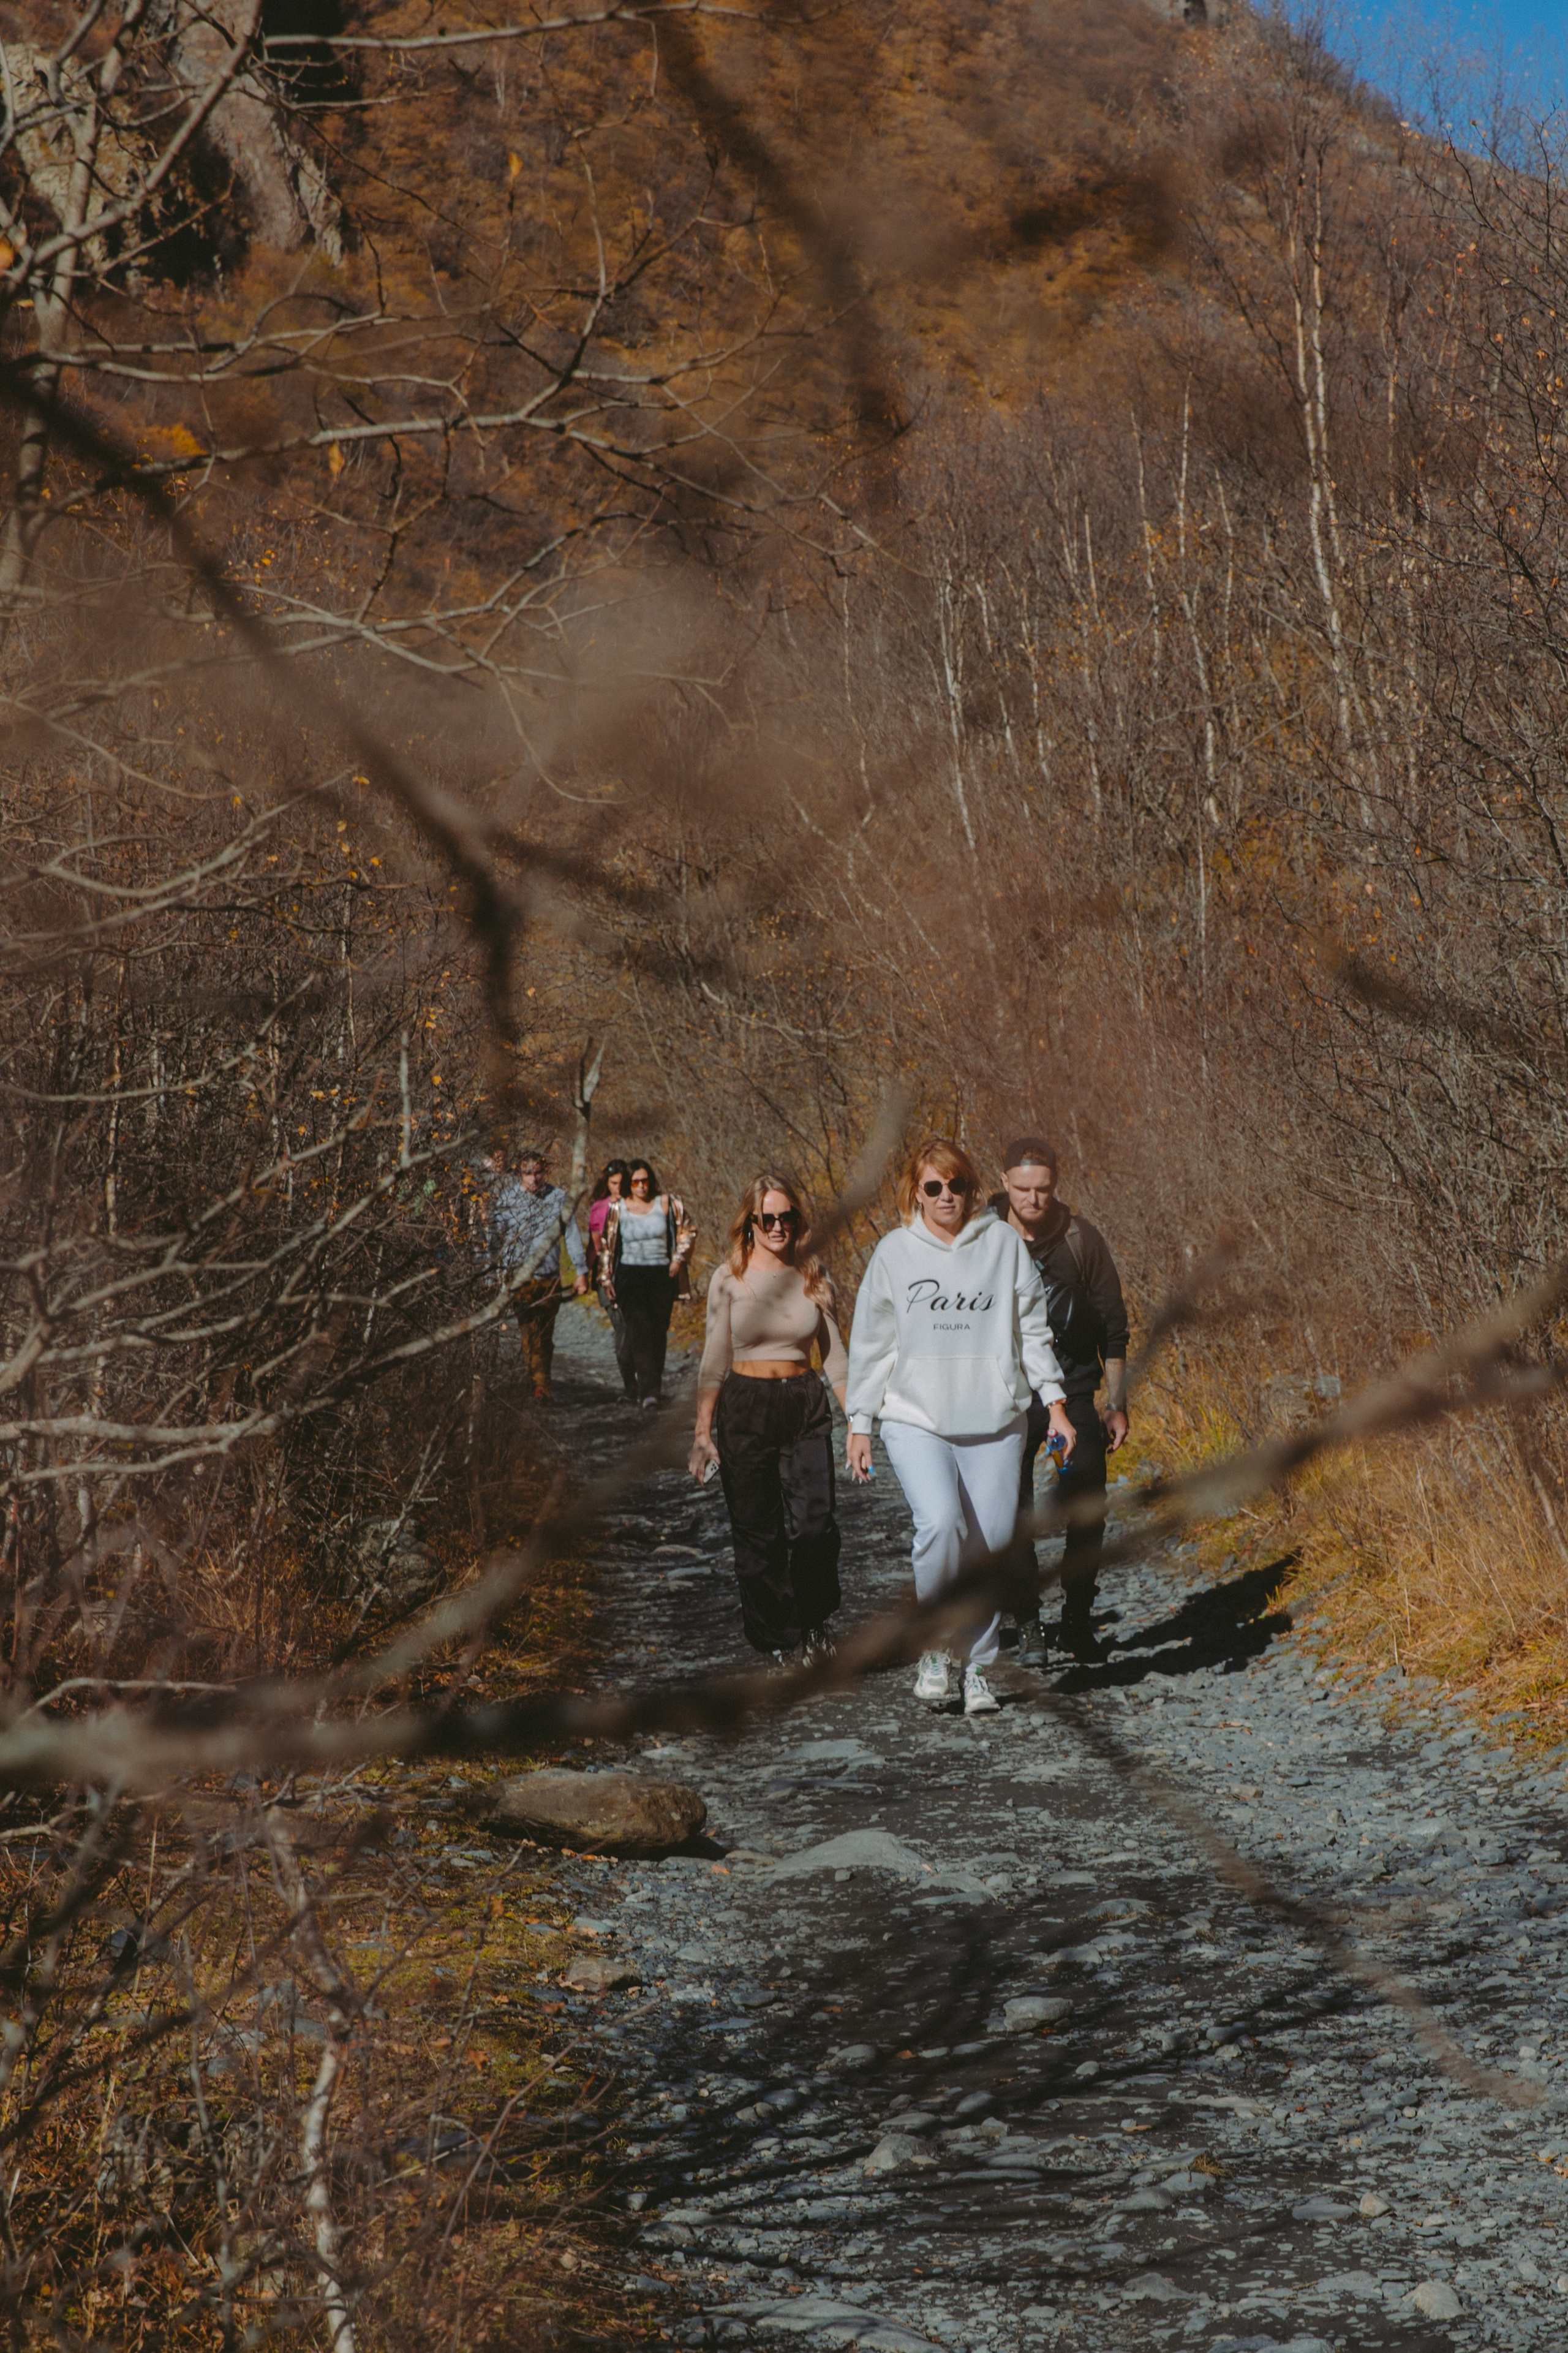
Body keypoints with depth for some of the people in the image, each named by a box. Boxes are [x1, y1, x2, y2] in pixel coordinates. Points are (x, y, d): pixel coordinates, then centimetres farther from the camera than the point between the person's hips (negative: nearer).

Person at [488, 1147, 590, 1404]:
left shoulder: (558, 1198, 5)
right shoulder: (506, 1198, 0)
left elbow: (573, 1236, 9)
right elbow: (495, 1236, 2)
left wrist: (581, 1271, 7)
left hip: (550, 1277, 2)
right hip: (520, 1276, -2)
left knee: (545, 1336, 7)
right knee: (531, 1332, -13)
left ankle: (541, 1386, 18)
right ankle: (540, 1386, -16)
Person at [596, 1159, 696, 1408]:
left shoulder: (667, 1203, 2)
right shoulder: (617, 1208, 3)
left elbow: (688, 1231, 13)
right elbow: (606, 1245, 10)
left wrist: (679, 1258, 2)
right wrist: (606, 1278, 8)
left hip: (662, 1276, 2)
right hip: (630, 1276, -2)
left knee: (658, 1333, 3)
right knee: (640, 1328, -17)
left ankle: (651, 1388, 16)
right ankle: (647, 1390, -24)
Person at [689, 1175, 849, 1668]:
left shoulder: (813, 1276, 5)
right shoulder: (729, 1279, -1)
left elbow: (834, 1354, 10)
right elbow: (714, 1361, 2)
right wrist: (703, 1431, -3)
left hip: (806, 1406, 1)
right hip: (745, 1409, -1)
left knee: (815, 1525, -11)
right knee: (758, 1535, 0)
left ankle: (813, 1623, 14)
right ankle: (779, 1644, 14)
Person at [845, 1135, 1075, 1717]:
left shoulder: (1004, 1243, 5)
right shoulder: (894, 1252, 5)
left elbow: (1033, 1330, 10)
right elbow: (871, 1342, 10)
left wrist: (1055, 1404, 5)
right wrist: (860, 1422, 9)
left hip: (995, 1423, 1)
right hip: (915, 1419, -1)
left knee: (991, 1541, -1)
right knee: (940, 1522, -23)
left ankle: (978, 1667, 15)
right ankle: (933, 1646, -2)